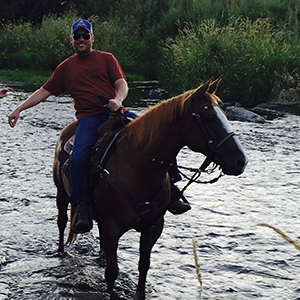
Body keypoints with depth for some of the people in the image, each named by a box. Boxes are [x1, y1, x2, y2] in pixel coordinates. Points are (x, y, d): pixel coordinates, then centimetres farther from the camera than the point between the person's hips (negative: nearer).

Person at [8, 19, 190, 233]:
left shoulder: (106, 58, 14)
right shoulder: (66, 67, 19)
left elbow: (122, 83, 3)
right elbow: (44, 92, 20)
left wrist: (117, 100, -20)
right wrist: (19, 109, 11)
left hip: (113, 112, 0)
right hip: (88, 118, 0)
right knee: (78, 157, -28)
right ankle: (80, 207, -13)